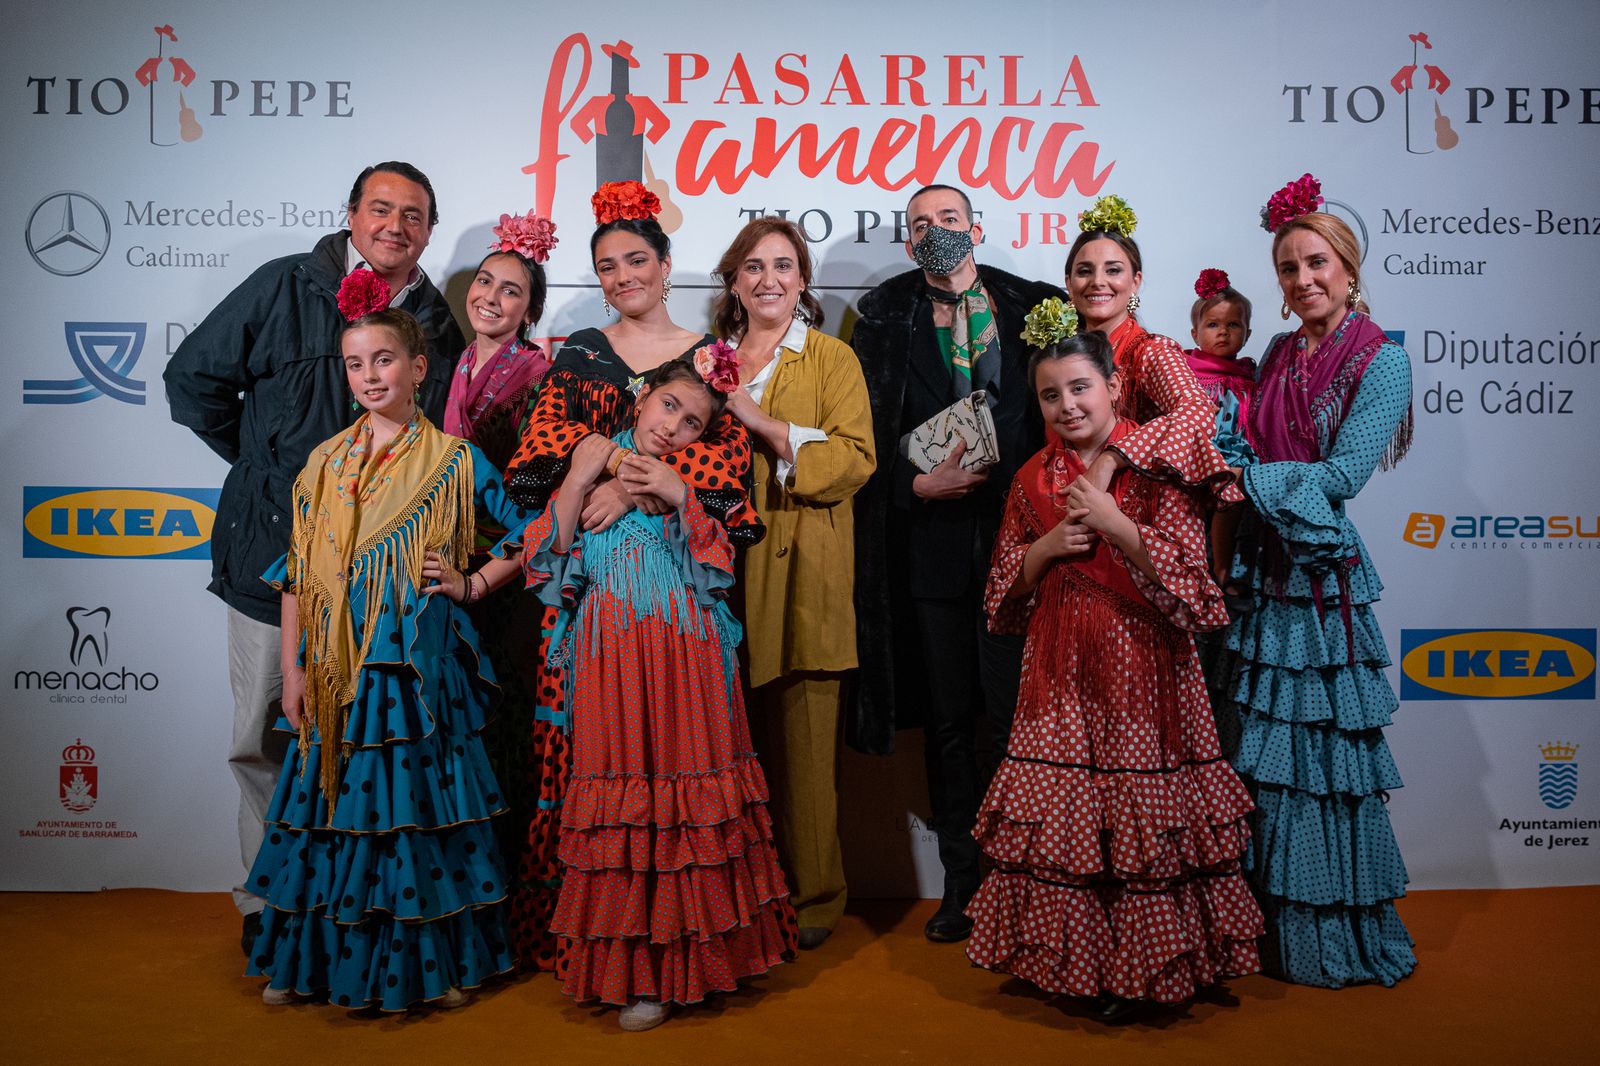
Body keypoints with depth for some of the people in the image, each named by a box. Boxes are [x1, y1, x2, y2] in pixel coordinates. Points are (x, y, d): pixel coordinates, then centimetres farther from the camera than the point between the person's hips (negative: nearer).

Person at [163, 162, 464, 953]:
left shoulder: (439, 325, 7)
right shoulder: (285, 287, 2)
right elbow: (194, 378, 7)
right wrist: (264, 465, 6)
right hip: (275, 553, -1)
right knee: (263, 739, 6)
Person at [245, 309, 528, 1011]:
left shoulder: (455, 460, 1)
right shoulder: (325, 464, 8)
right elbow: (297, 575, 8)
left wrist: (472, 585, -3)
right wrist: (292, 670, 4)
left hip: (419, 665, -2)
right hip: (337, 671, 3)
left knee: (418, 806, 2)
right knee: (334, 809, 8)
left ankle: (434, 961, 18)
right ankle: (309, 959, 25)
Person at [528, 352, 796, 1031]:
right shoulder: (591, 463, 11)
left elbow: (718, 572, -1)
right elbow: (548, 566, 2)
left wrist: (680, 498, -13)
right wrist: (579, 479, -7)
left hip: (684, 664, 0)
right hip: (608, 664, 0)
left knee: (683, 791, -1)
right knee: (619, 786, 0)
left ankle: (674, 963, 13)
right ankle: (629, 964, 15)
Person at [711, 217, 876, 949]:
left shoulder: (832, 358, 6)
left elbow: (856, 458, -8)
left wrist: (763, 422, -14)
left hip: (802, 573, -3)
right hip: (724, 568, 3)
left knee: (804, 743, -2)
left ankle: (811, 895, 11)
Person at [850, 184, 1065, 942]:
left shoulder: (1033, 306, 7)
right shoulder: (883, 318, 7)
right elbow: (867, 436, 3)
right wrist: (919, 484, -11)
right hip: (931, 543, 1)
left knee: (1021, 715, 0)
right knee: (948, 721, 9)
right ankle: (962, 881, 22)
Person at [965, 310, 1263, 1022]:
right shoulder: (1033, 480, 9)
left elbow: (1190, 586, -11)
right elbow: (1003, 603, 11)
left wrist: (1114, 524, -18)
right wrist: (1045, 550, -7)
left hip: (1143, 674, -3)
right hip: (1060, 678, 4)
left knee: (1141, 819, 1)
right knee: (1060, 822, 5)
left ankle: (1141, 972, 19)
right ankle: (1069, 964, 23)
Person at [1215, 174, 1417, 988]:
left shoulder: (1380, 361, -6)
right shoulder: (1278, 354, 12)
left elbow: (1342, 475, -14)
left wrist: (1248, 478, -14)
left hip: (1321, 574, -6)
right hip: (1262, 569, 6)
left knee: (1322, 750, 1)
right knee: (1258, 750, 10)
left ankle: (1338, 937, 18)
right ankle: (1275, 925, 25)